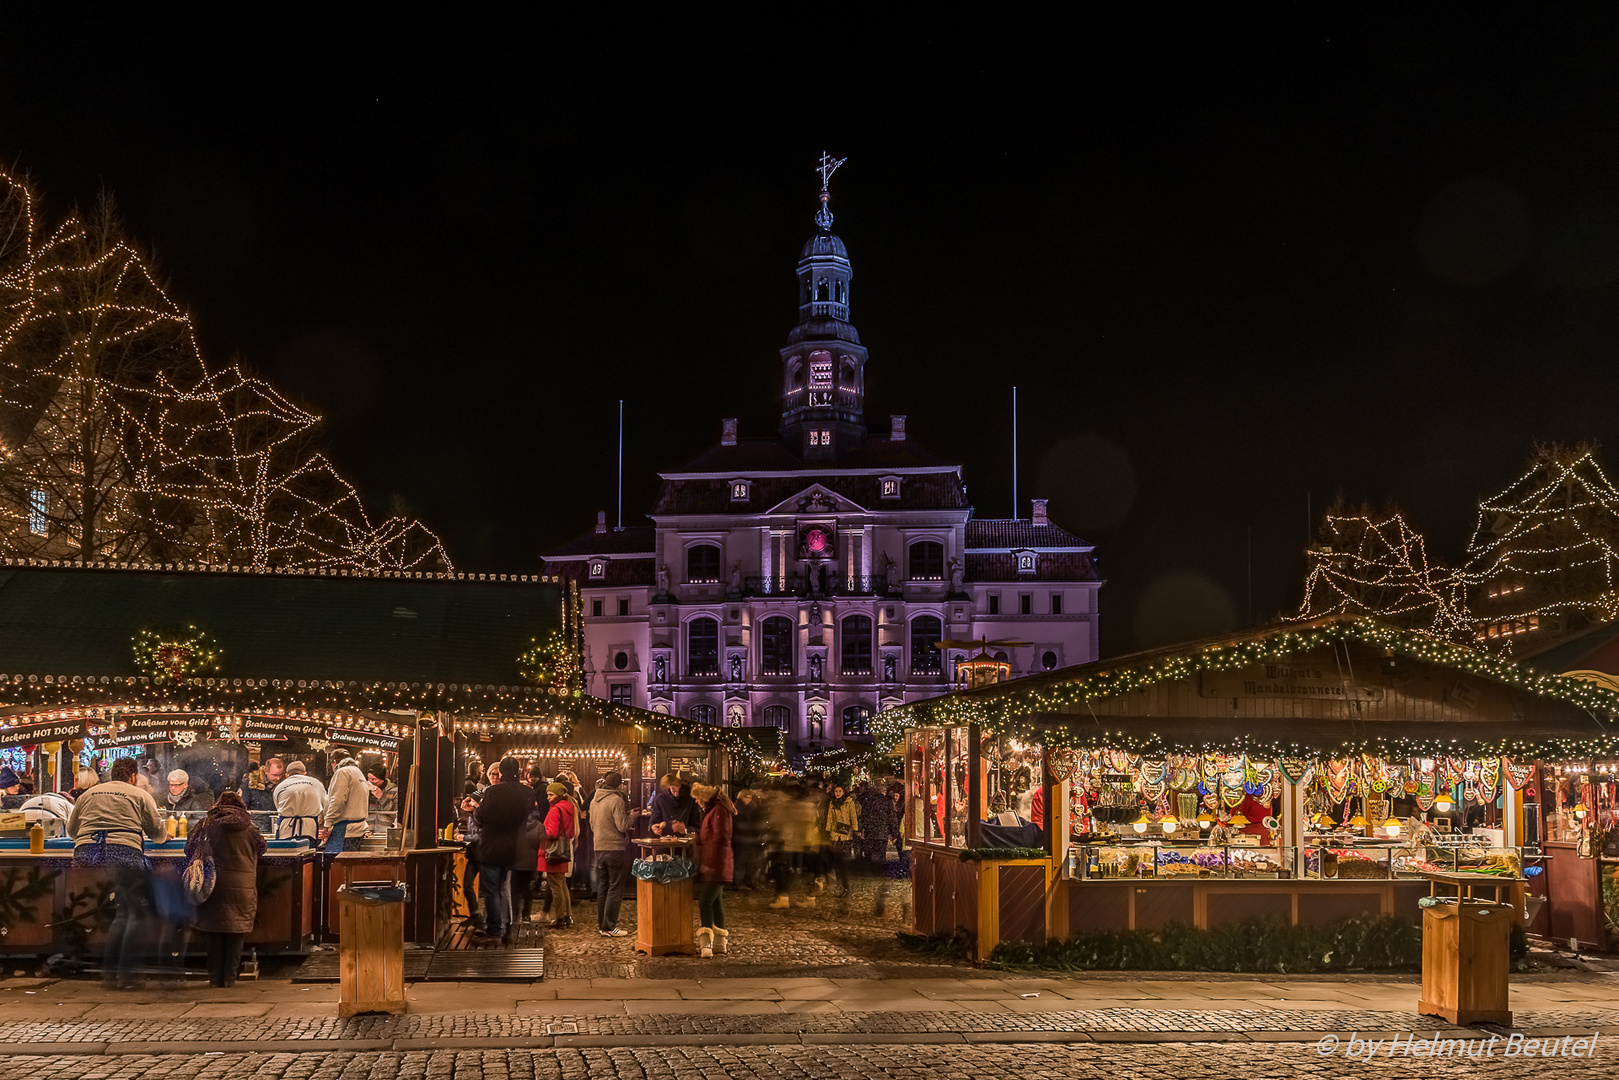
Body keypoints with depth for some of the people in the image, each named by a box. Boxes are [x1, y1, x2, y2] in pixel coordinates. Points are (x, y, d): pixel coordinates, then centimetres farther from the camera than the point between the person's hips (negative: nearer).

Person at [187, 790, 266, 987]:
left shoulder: (207, 825, -1)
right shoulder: (250, 828, 2)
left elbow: (190, 851, 6)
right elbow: (260, 849, 15)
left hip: (215, 885, 0)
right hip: (243, 887, 0)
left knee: (214, 934, 7)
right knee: (236, 933, 7)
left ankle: (215, 977, 6)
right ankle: (230, 977, 5)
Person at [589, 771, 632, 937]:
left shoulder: (594, 801, 11)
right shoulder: (616, 800, -14)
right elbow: (623, 826, -17)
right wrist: (632, 816, -1)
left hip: (599, 848, 8)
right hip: (615, 848, -8)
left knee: (602, 888, 14)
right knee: (615, 889, -3)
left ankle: (601, 924, 17)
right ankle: (609, 927, -5)